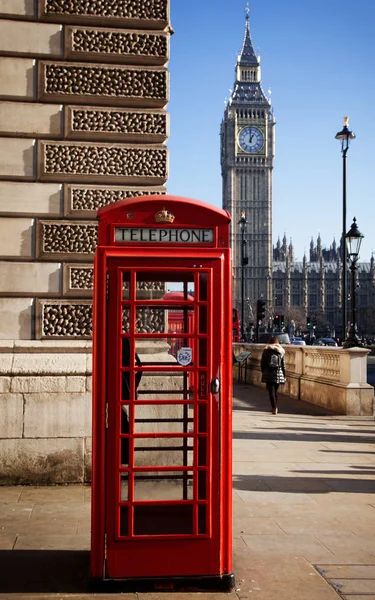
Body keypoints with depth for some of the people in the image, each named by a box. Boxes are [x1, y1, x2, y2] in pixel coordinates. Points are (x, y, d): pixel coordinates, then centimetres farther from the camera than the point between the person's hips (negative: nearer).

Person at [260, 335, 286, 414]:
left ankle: (274, 408, -13)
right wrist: (284, 376, 8)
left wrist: (263, 372, 15)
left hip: (268, 374, -2)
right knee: (275, 391, 16)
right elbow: (283, 365, 3)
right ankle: (275, 407, 25)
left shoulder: (266, 351, -1)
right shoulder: (281, 352, 2)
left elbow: (262, 363, 2)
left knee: (271, 392, -1)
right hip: (278, 374, 2)